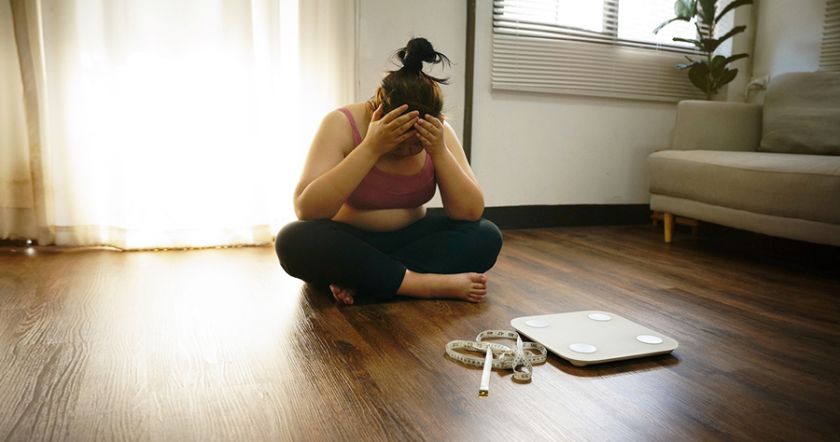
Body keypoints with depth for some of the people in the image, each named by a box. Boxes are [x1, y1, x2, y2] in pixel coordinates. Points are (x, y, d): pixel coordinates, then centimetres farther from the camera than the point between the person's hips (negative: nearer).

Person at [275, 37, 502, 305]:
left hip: (410, 240, 3)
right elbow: (306, 210, -28)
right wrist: (371, 148, -34)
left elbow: (471, 213, -13)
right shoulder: (342, 124, -17)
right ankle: (428, 283, -31)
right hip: (348, 244, -2)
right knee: (294, 240, -34)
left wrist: (439, 152, -27)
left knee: (486, 236, -21)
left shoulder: (439, 133, -8)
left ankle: (358, 277, -25)